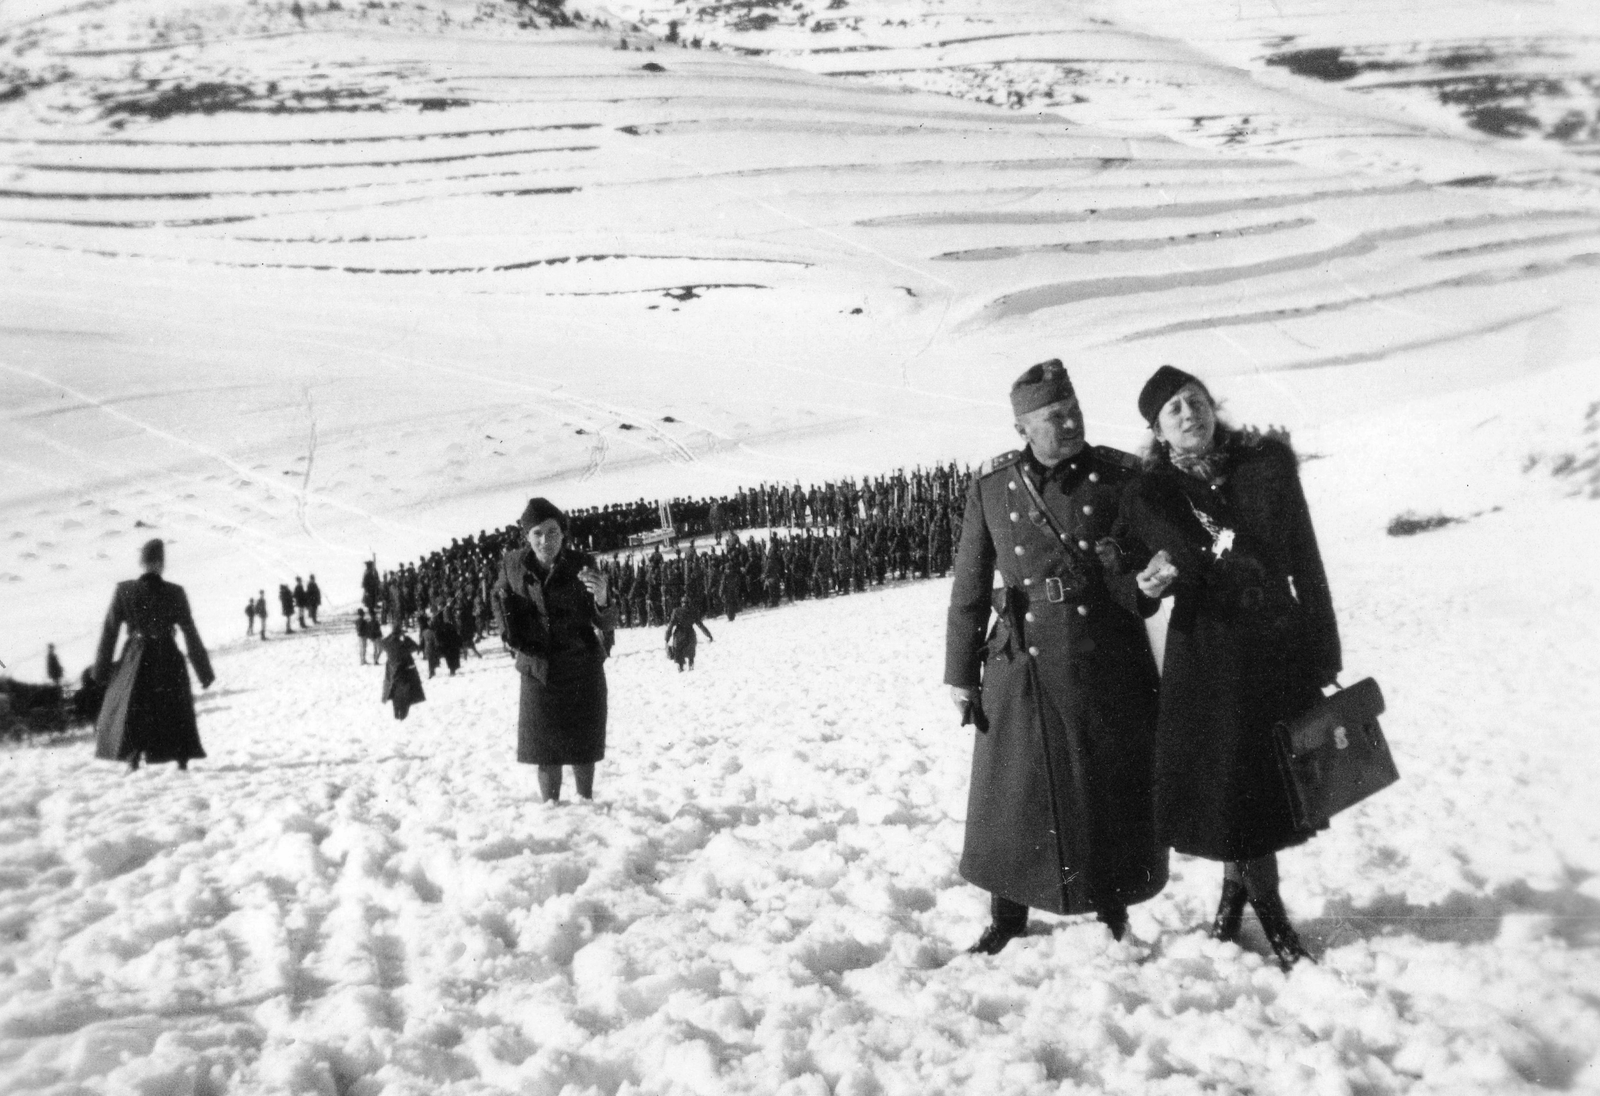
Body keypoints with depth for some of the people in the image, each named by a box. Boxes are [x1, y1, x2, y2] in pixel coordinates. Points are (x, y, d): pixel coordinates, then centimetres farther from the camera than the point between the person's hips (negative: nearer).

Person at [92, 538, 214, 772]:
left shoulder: (124, 591, -6)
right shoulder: (174, 593, -8)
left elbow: (109, 630, -1)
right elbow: (191, 634, -4)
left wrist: (102, 668, 8)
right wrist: (205, 671, 3)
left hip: (136, 663, 0)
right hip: (168, 663, 0)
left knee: (131, 710, 12)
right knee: (176, 712, 15)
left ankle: (133, 760, -1)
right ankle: (182, 760, 13)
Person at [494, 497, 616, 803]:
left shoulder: (581, 565, -15)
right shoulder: (513, 564, -9)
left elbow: (606, 622, -14)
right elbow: (499, 595, 14)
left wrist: (602, 599, -35)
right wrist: (509, 634, 4)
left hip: (582, 671, -1)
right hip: (538, 670, 1)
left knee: (582, 747, 10)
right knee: (545, 751, 3)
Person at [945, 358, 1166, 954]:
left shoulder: (1121, 476, -2)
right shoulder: (992, 486, 1)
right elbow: (969, 586, 7)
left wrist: (1133, 574, -14)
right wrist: (961, 672, 7)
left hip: (1110, 665, 0)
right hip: (1024, 668, 1)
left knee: (1113, 793, 7)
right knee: (1015, 793, 7)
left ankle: (1114, 912, 27)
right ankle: (1007, 917, 26)